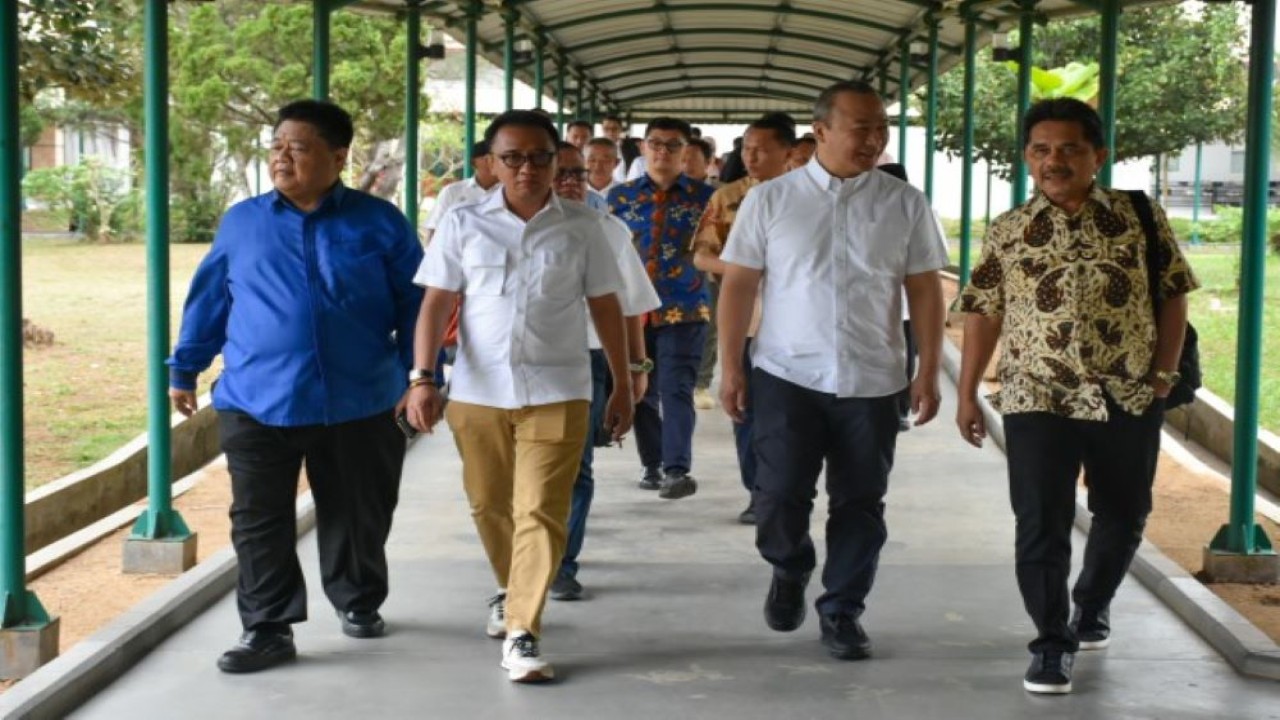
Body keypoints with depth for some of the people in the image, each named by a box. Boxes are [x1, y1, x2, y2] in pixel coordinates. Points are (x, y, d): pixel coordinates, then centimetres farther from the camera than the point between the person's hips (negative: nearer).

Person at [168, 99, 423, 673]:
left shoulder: (380, 224, 1)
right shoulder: (241, 222, 7)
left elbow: (415, 304, 3)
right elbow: (208, 301, 14)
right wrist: (183, 369, 15)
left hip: (358, 405, -1)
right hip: (256, 404, 1)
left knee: (358, 517, 13)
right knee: (259, 523, 0)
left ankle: (359, 603, 35)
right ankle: (268, 628, 10)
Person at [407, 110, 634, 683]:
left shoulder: (583, 226, 4)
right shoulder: (463, 224, 3)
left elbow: (605, 308, 8)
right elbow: (436, 304, 2)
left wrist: (623, 386, 8)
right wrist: (422, 377, -9)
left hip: (556, 392, -1)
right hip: (477, 392, 2)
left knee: (539, 512, -8)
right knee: (489, 506, 13)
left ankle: (522, 633, -5)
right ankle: (512, 590, 39)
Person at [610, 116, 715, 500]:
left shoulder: (704, 196, 2)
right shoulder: (620, 196, 8)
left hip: (684, 310, -3)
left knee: (676, 389, -11)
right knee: (641, 391, 9)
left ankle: (678, 469, -14)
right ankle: (652, 464, 20)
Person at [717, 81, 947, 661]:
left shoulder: (905, 204, 2)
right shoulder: (770, 199, 0)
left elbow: (924, 290, 5)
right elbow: (738, 283, 3)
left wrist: (928, 373, 1)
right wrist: (730, 366, -1)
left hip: (872, 381, 1)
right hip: (787, 375, -1)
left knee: (860, 504, 6)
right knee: (779, 494, -5)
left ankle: (842, 612, 23)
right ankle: (789, 571, 26)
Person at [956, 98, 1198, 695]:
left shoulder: (1142, 218, 0)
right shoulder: (1008, 232, 1)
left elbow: (1173, 296, 5)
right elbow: (983, 314, 5)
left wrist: (1164, 373, -3)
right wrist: (967, 395, 3)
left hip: (1130, 398, 1)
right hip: (1038, 400, -1)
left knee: (1123, 516, 16)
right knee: (1041, 526, -3)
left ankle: (1093, 605, 41)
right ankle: (1052, 642, 9)